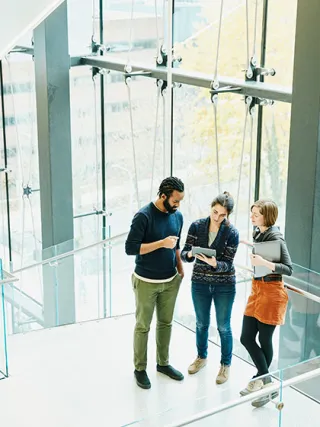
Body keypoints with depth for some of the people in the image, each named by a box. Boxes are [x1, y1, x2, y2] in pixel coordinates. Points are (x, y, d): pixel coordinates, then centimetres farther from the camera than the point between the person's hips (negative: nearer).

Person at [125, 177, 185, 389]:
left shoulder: (178, 216, 1)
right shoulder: (144, 216, -19)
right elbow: (130, 248, -21)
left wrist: (180, 268, 11)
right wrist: (161, 243, -25)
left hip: (170, 281, 6)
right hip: (146, 282, -5)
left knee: (166, 323, 16)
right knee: (143, 326, 7)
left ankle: (163, 363, 32)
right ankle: (140, 368, 20)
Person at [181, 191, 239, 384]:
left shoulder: (232, 233, -14)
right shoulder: (196, 226, -8)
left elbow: (227, 265, -16)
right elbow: (184, 255, -8)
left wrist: (214, 263, -36)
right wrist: (190, 254, -31)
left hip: (224, 286, -2)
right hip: (200, 283, 2)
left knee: (224, 326, 9)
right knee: (202, 323, 18)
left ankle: (226, 364, 28)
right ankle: (202, 357, 41)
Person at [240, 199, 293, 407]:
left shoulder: (275, 237, -17)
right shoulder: (257, 232, 7)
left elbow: (289, 269, -22)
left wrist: (264, 263, -31)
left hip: (272, 291, -8)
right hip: (257, 288, 8)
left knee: (264, 339, 5)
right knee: (247, 337, 7)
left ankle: (262, 380, 21)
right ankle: (265, 380, 20)